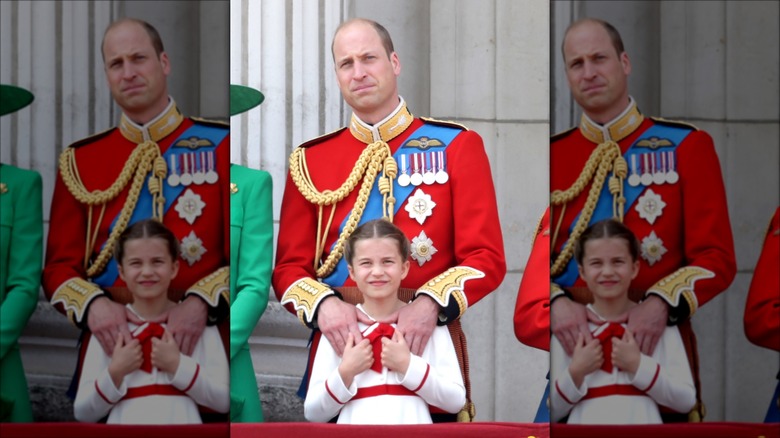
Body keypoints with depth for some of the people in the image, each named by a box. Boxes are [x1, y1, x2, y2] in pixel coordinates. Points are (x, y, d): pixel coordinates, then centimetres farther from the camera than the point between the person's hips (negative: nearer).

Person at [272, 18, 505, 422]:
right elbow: (289, 266, 6)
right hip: (340, 343, 2)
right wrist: (322, 305, -16)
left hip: (426, 343, -1)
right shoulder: (310, 160, 8)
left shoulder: (457, 146, 2)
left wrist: (432, 304, -22)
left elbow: (486, 258, -4)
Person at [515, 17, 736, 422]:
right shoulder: (552, 155, 8)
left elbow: (716, 259, -3)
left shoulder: (687, 146, 3)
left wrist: (662, 303, -21)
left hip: (657, 344, -1)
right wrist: (554, 302, -18)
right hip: (571, 345, 1)